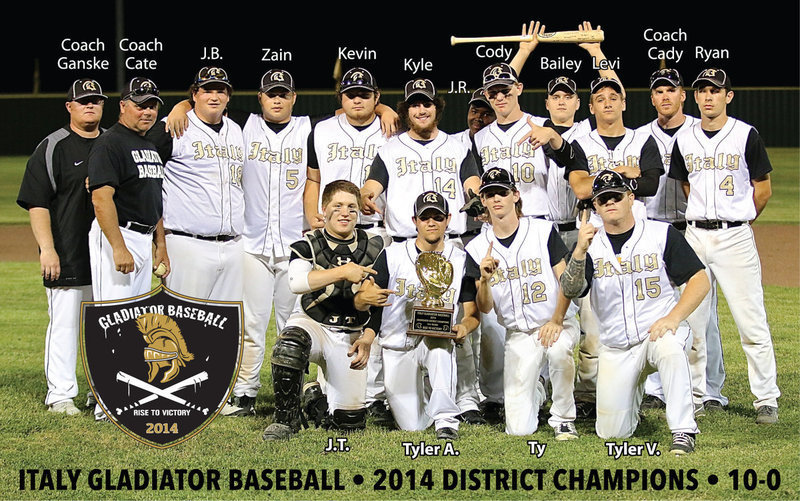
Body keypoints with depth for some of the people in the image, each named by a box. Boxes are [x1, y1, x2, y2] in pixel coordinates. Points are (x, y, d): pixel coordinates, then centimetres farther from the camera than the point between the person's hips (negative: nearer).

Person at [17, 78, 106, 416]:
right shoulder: (53, 148, -2)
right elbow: (37, 203, -7)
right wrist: (47, 249, -17)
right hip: (66, 257, -5)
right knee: (65, 323, -4)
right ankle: (60, 395, 1)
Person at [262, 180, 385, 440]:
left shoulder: (373, 247, 2)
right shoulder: (308, 245, -5)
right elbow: (296, 282, -26)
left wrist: (368, 338, -10)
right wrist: (342, 272, -33)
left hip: (351, 335, 2)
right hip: (312, 323, -2)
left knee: (350, 422, -4)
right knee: (289, 345, -40)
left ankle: (322, 395, 32)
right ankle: (285, 419, -22)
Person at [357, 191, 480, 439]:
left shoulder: (461, 260, 1)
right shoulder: (392, 255, -2)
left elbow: (472, 311, 3)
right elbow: (359, 301, -7)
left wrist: (464, 327, -22)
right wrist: (367, 297, -32)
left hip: (436, 344, -1)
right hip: (397, 349, 1)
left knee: (440, 343, -38)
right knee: (412, 425, -7)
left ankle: (445, 417, -32)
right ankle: (421, 394, 28)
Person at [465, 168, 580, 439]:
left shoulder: (543, 231, -3)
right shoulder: (478, 248, 2)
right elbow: (484, 308, -2)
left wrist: (556, 321, -20)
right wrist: (485, 280, -23)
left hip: (558, 323, -2)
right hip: (518, 333, 2)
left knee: (558, 348, -41)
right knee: (519, 429, -7)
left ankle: (563, 418, -15)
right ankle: (535, 392, 31)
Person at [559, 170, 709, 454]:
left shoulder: (662, 234, -3)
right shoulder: (590, 244, 2)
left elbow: (699, 280, -5)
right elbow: (570, 291, -12)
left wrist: (673, 317, -20)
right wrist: (580, 251, -29)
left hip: (659, 330, -3)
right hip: (615, 349, 3)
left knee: (669, 346, -40)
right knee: (611, 432, 1)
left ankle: (683, 431, -30)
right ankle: (635, 388, 34)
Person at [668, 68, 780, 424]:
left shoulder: (746, 135, -3)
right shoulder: (684, 140, 8)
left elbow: (763, 190, 3)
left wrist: (735, 223, 9)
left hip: (736, 237, -4)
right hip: (695, 235, 4)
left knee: (751, 321, -5)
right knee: (691, 321, 4)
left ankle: (766, 400, 0)